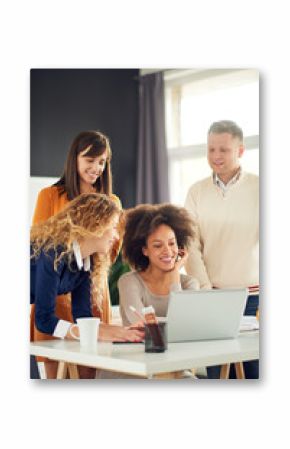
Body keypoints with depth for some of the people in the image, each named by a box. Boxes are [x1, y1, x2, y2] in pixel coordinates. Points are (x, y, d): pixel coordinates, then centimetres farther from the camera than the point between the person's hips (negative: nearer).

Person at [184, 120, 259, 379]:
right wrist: (205, 290, -7)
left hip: (254, 296, -1)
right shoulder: (197, 192, 7)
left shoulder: (258, 187, 1)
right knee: (217, 370, 2)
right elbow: (191, 246, 3)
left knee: (256, 367, -1)